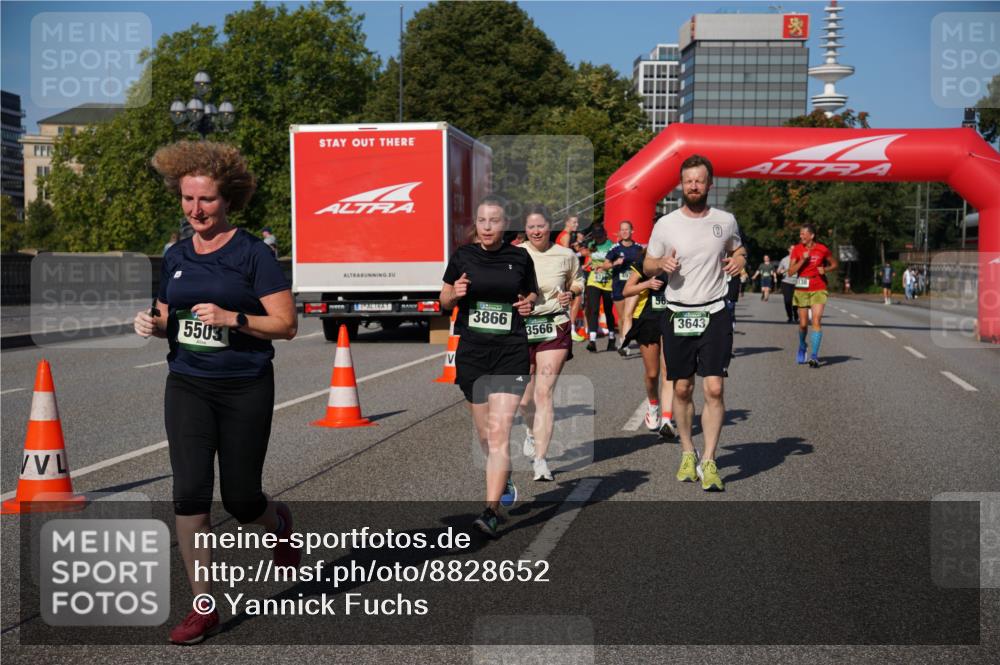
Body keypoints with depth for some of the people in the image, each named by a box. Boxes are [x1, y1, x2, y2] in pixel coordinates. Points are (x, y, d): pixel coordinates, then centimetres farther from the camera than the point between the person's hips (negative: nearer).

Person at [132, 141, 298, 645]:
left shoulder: (252, 253, -8)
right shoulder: (176, 257, 8)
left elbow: (286, 324, -10)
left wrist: (232, 318, -24)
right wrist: (152, 323, -4)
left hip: (245, 389, -4)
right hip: (187, 386, 4)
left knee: (240, 500, 4)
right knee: (189, 491, -8)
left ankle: (278, 522, 42)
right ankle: (203, 608, 3)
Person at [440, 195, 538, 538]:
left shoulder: (520, 258, 1)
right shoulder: (462, 256, 2)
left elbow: (532, 293, 17)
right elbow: (444, 300, 11)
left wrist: (529, 303, -6)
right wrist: (454, 293, -12)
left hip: (511, 353, -2)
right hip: (472, 352, 2)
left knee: (499, 431, -13)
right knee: (484, 432, 14)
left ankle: (491, 512, -16)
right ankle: (504, 481, 43)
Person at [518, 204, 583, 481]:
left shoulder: (566, 255, 4)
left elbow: (577, 281, 23)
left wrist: (571, 293, 1)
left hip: (555, 329, -1)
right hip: (521, 327, 1)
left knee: (544, 394, -11)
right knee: (524, 399, 8)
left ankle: (540, 461, -10)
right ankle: (532, 431, 44)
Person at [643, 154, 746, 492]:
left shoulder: (725, 221, 4)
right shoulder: (665, 224, 1)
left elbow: (738, 248, 22)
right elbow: (647, 266, 10)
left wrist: (740, 259, -2)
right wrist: (662, 264, -13)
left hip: (715, 314, 0)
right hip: (677, 315, 0)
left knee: (714, 389, -9)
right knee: (682, 389, 7)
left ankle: (709, 462, -3)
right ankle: (688, 453, 25)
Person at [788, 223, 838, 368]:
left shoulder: (823, 249, -4)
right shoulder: (797, 249, -1)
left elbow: (834, 264, 11)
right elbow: (791, 270, -6)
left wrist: (825, 269, -9)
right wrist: (803, 259, -18)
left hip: (819, 289, -2)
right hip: (801, 290, 2)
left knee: (816, 321, -15)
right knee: (803, 324, 9)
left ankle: (814, 356, -16)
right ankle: (802, 347, 38)